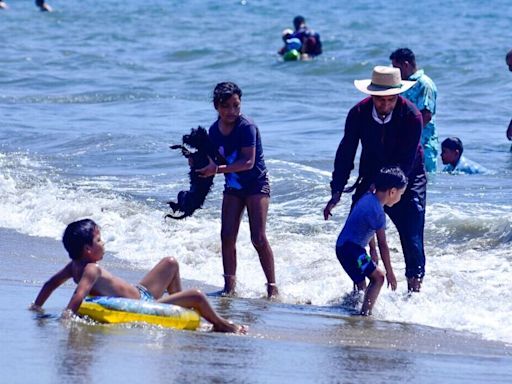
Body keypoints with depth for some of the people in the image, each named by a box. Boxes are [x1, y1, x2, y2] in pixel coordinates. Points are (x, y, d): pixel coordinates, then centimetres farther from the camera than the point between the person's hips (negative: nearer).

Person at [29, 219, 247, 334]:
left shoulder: (76, 266, 2)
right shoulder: (91, 270, -27)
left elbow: (51, 283, 11)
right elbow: (80, 293, -43)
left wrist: (37, 307, 18)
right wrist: (68, 314, -52)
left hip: (140, 293, 11)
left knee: (170, 263, 24)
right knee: (196, 296, -12)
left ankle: (182, 308, 35)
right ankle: (221, 324, 16)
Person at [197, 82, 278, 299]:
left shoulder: (247, 128, -20)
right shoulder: (214, 131, 0)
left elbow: (248, 162, -28)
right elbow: (214, 161, 7)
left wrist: (218, 169, -36)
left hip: (256, 185, -6)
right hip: (233, 187, 6)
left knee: (258, 238, -13)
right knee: (227, 236, -4)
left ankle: (272, 286, -5)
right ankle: (229, 285, 3)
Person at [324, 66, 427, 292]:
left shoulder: (411, 116, -22)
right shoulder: (358, 114, -14)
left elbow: (405, 163, -23)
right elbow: (345, 154, -9)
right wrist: (336, 192, -18)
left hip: (406, 182, -3)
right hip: (370, 178, 3)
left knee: (412, 242, -9)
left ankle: (414, 290, 0)